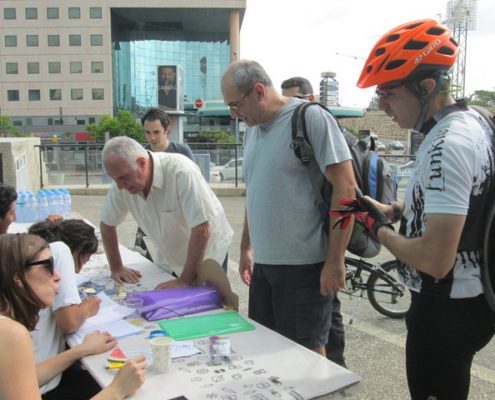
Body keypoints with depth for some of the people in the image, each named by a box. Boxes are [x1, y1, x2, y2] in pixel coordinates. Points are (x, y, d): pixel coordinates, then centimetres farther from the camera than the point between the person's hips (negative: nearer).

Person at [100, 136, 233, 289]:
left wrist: (185, 280, -30)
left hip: (206, 255, -4)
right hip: (167, 261, 5)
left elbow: (202, 230, -34)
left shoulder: (181, 171, -33)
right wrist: (116, 268, -2)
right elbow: (107, 224, 1)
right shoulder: (122, 182, -15)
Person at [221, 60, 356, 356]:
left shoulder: (310, 118, -12)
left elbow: (346, 186, -16)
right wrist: (246, 247, 20)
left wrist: (335, 261, -17)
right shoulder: (253, 128, 11)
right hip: (263, 263, 7)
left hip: (304, 266, -7)